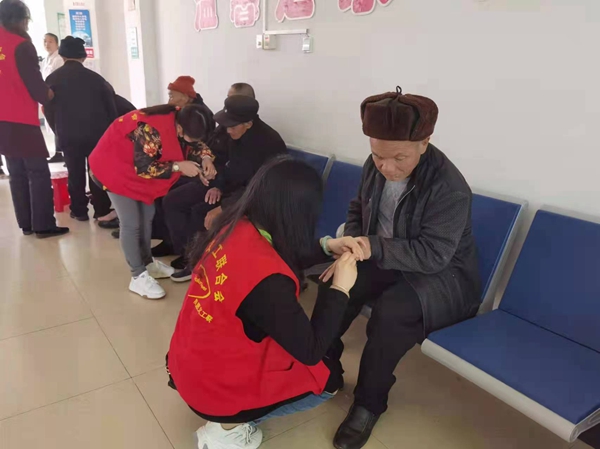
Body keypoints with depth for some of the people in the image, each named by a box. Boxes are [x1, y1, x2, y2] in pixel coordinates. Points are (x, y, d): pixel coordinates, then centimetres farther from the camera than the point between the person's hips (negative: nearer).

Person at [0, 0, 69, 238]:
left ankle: (26, 224, 16)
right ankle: (44, 226, -2)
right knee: (39, 173, -2)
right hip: (22, 121, -7)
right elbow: (36, 87, -12)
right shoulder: (21, 45, -12)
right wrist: (48, 94, 8)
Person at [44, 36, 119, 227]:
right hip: (96, 133, -1)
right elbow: (111, 107, 3)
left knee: (75, 173, 11)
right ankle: (103, 213, 3)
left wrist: (60, 132, 18)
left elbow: (48, 111, 5)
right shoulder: (95, 78, 0)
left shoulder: (52, 79, 2)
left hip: (68, 135, 1)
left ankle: (79, 210, 18)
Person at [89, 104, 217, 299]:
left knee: (147, 215, 12)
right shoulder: (151, 130, -36)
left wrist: (205, 157, -20)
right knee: (132, 223, -9)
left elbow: (192, 146, 0)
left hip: (141, 168, 8)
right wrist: (178, 166, -33)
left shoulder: (180, 120, -12)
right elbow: (143, 168, -32)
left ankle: (147, 263, 26)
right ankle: (138, 277, 0)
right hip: (115, 166, -8)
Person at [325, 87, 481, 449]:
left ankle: (370, 402, -9)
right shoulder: (375, 167, -6)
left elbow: (432, 255, -28)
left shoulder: (449, 188, -27)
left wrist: (374, 248, -37)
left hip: (444, 275, -6)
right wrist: (352, 245, -12)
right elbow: (357, 210, 8)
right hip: (389, 262, 6)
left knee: (392, 310, -33)